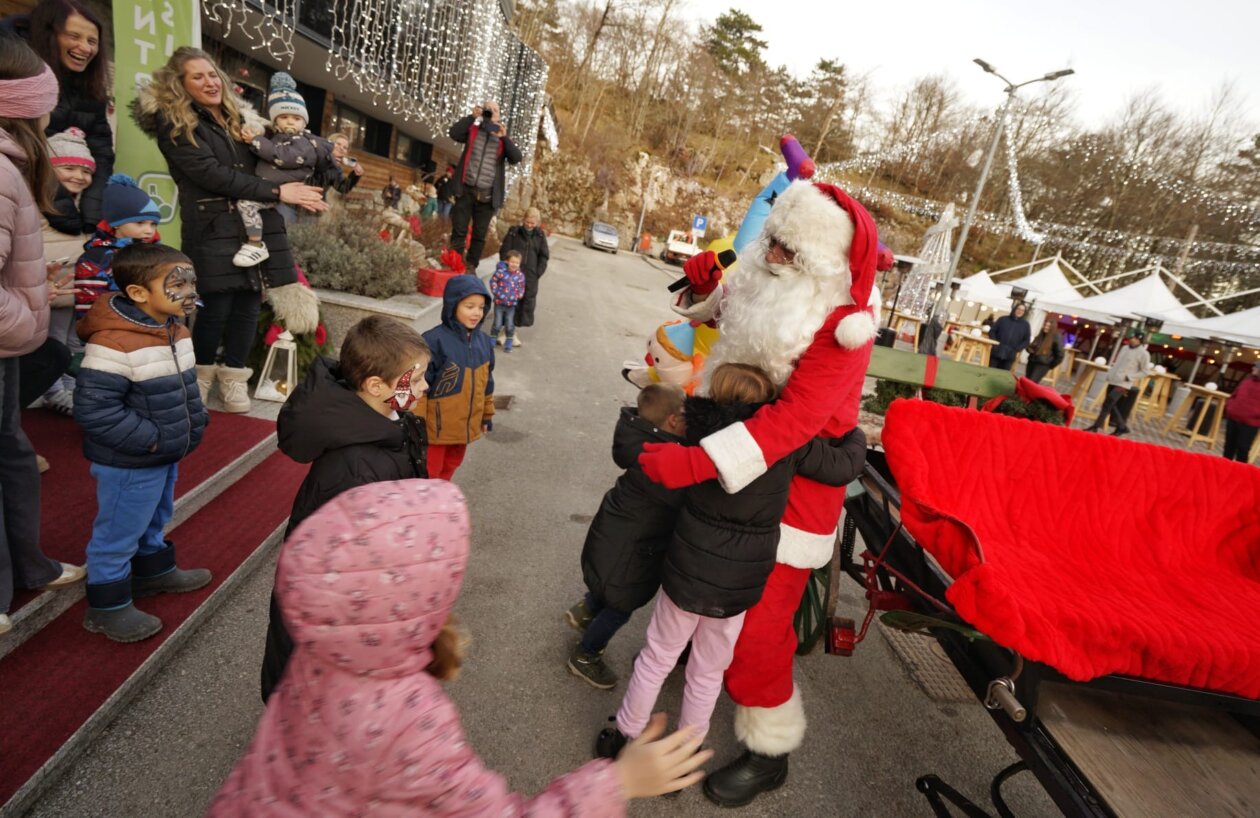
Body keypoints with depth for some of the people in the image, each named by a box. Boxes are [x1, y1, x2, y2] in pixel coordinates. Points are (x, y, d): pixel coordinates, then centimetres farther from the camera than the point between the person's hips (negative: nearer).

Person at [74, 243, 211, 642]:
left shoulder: (175, 330, 2)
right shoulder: (114, 343, -27)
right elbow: (93, 407, -27)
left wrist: (195, 420, 6)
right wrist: (148, 439, -25)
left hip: (166, 454, 9)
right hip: (129, 464, -9)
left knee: (154, 519, 28)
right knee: (118, 533, 8)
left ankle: (154, 571, 50)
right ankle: (107, 607, 26)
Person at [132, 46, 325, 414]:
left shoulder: (235, 116, 19)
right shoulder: (174, 123, -2)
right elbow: (213, 175, -12)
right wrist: (278, 192, -15)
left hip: (255, 222, 5)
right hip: (212, 227, -5)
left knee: (248, 301, 1)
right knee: (217, 305, -8)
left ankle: (233, 377, 15)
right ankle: (201, 376, 15)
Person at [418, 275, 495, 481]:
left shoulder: (484, 342, -1)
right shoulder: (434, 341, -23)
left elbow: (487, 382, 12)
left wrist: (487, 413, 17)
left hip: (466, 424, 7)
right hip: (436, 424, -7)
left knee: (451, 465, 25)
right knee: (428, 472, 9)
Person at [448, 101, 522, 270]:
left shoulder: (503, 138, 8)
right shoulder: (472, 130, 9)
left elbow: (516, 158, -6)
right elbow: (453, 133, -8)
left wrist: (504, 137, -18)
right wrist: (472, 117, -9)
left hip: (487, 195, 0)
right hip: (466, 190, 0)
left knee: (479, 235, 4)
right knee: (459, 231, -1)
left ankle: (471, 267, 12)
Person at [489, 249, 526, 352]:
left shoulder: (520, 275, -3)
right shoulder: (501, 271, -10)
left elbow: (521, 287, 9)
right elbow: (493, 281, -1)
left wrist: (519, 295, -5)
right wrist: (496, 292, -8)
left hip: (512, 304, 2)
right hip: (499, 302, -2)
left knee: (510, 325, 8)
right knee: (497, 324, 3)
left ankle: (508, 344, 20)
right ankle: (492, 342, 18)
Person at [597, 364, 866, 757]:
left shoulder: (703, 426, -14)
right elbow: (844, 467, -4)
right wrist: (856, 436, 15)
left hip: (687, 568, 0)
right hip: (740, 582, 0)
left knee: (656, 658, 20)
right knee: (707, 673, 20)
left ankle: (624, 736, 36)